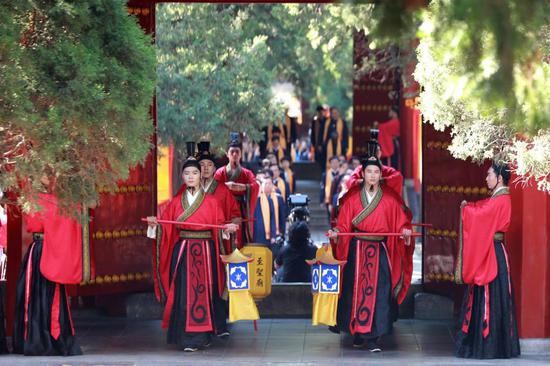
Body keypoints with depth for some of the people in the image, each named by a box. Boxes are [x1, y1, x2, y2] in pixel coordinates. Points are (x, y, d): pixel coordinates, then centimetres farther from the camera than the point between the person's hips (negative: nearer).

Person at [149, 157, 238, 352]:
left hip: (205, 253, -1)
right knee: (184, 292, -4)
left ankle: (202, 336, -1)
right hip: (182, 252, 1)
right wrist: (155, 223, -13)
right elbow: (165, 226, 7)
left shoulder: (211, 201, 6)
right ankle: (187, 338, -1)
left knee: (203, 291, -4)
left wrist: (228, 228, -17)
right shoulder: (176, 202, 11)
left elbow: (219, 225, 4)